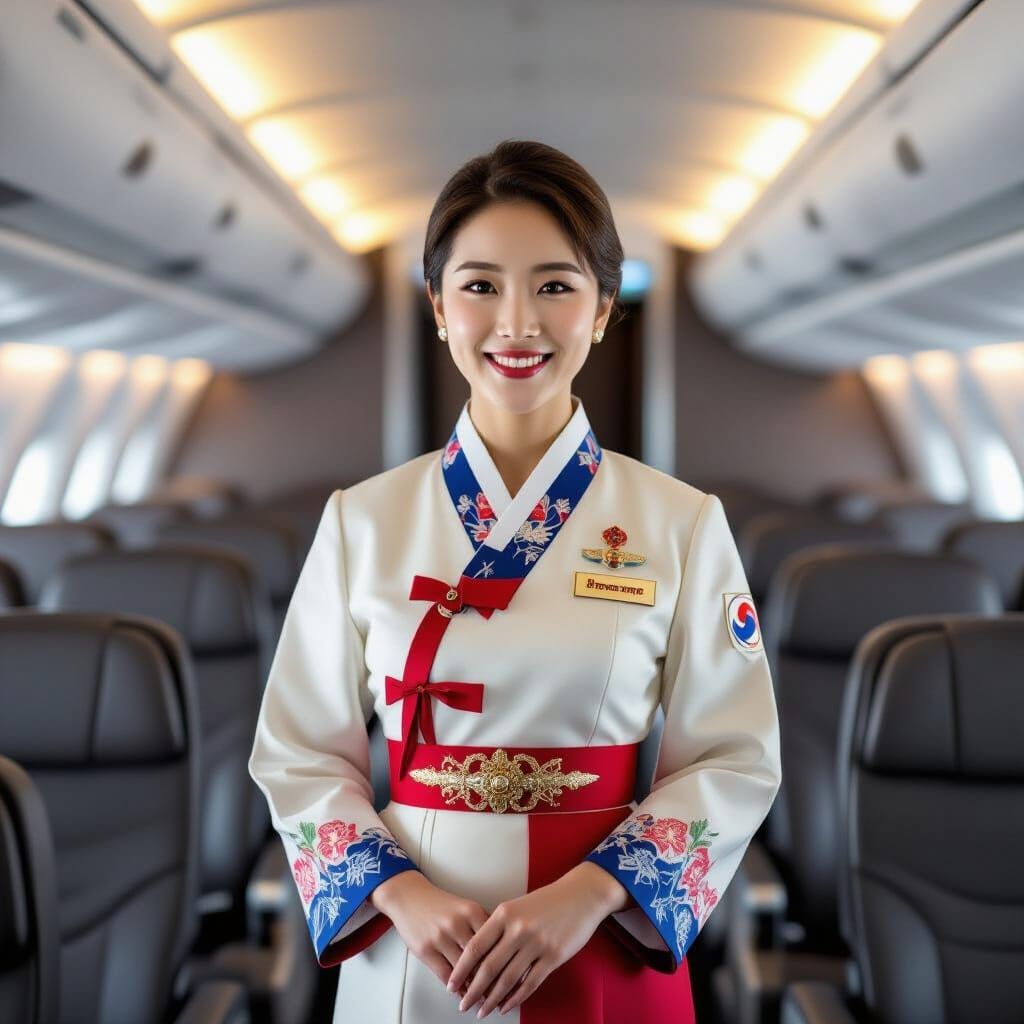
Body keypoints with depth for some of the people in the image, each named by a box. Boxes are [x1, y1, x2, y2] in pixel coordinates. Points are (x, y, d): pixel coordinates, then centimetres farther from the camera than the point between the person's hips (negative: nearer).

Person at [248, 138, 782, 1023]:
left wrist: (588, 894, -16)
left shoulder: (683, 523, -5)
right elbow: (300, 755, 0)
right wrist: (402, 894, -14)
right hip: (402, 949, 1)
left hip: (609, 950, 0)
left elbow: (735, 760, -4)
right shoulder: (363, 520, -3)